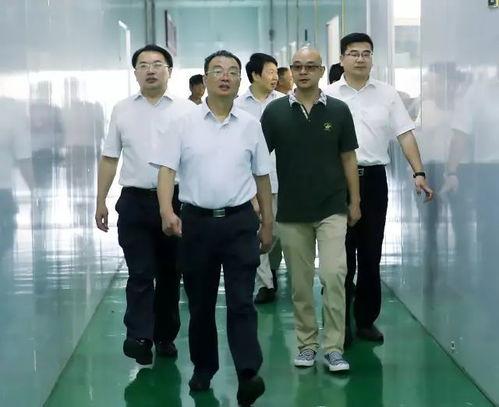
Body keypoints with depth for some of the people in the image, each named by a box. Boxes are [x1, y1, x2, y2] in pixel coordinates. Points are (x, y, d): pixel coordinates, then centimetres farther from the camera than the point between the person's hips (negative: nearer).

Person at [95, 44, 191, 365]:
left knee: (169, 273, 10)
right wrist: (101, 201, 8)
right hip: (135, 202, 0)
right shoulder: (122, 110, 7)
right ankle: (139, 337, -11)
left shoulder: (185, 111, 0)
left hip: (174, 200, 0)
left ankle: (165, 336, 22)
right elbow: (109, 158, 11)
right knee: (140, 273, -7)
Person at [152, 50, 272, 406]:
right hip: (196, 220, 1)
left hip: (239, 221, 0)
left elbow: (262, 177, 11)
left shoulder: (250, 125, 5)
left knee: (241, 301, -7)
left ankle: (249, 375, -12)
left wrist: (267, 224, 11)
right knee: (200, 303, 11)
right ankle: (203, 369, 25)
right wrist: (167, 210, -21)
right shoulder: (185, 124, 1)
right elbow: (167, 169, -4)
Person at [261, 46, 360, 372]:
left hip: (332, 209, -1)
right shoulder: (275, 111, 0)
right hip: (291, 212, 1)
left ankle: (334, 347, -2)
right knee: (300, 283, 8)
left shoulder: (338, 110, 1)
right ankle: (307, 343, 20)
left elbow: (348, 158, 6)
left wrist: (355, 201, 4)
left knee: (334, 276, -10)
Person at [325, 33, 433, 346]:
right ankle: (341, 323, 13)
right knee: (342, 254, 3)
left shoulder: (388, 94, 6)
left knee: (371, 254, 8)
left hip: (374, 178, 2)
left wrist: (419, 172, -8)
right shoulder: (328, 95, 2)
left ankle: (367, 319, 19)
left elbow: (406, 134, 2)